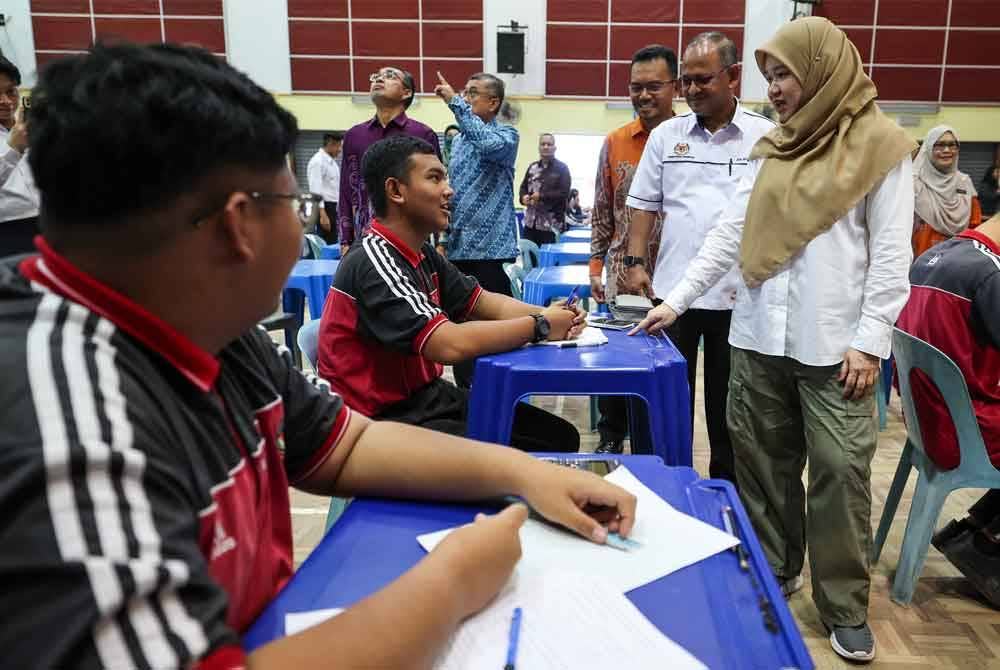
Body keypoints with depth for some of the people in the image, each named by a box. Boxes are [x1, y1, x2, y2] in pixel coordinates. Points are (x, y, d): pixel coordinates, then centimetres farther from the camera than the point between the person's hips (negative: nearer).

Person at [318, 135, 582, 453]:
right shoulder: (375, 263, -22)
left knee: (560, 437, 4)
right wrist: (539, 326, -18)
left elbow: (483, 302, 12)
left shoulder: (424, 254, 9)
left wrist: (547, 314, -8)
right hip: (386, 417, -9)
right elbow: (451, 344, -32)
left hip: (427, 396, 9)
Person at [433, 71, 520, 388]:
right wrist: (444, 237, 14)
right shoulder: (458, 139, 17)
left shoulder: (506, 134, -3)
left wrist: (454, 102, -23)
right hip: (458, 247, 7)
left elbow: (488, 143, -28)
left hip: (489, 246, -7)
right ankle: (466, 392, 23)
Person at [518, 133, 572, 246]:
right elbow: (523, 187, 20)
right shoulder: (533, 167, 17)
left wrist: (541, 196, -15)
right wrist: (523, 197, -4)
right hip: (530, 222, 5)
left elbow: (564, 193, -10)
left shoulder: (562, 168, 1)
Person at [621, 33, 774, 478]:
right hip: (672, 290, 2)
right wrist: (635, 263, -3)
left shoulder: (765, 137, 0)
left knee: (727, 403, 12)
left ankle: (727, 487, 28)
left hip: (739, 293, -1)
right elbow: (644, 206, 7)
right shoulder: (665, 135, 6)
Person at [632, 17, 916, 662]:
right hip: (759, 339, 5)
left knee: (840, 473, 1)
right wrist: (677, 299, 5)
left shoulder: (881, 145, -1)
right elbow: (729, 233, 11)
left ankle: (846, 609, 16)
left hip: (834, 345, -5)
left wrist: (870, 341, -11)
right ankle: (770, 575, 29)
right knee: (762, 462, 12)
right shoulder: (774, 148, 14)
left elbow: (891, 254, -5)